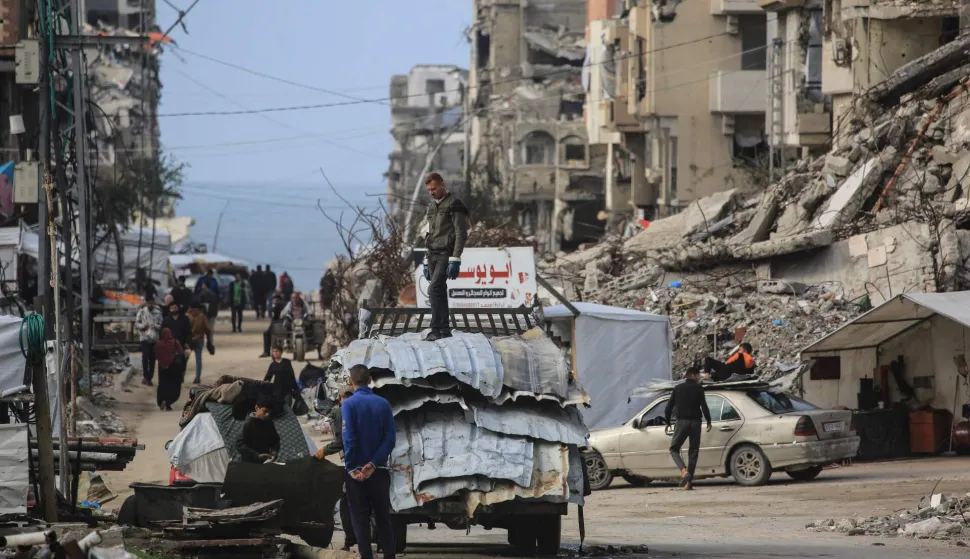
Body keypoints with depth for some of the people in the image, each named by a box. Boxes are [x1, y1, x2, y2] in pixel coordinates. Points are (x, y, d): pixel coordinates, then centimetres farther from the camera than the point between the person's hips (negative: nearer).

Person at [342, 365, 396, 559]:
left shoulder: (349, 404, -9)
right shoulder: (383, 404, 1)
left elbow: (348, 439, -15)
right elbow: (390, 439, -6)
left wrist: (352, 468, -11)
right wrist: (373, 464, -10)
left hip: (356, 470, -3)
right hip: (379, 470, 3)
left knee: (361, 518, 3)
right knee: (383, 516, 10)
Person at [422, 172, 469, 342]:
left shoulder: (454, 205, -7)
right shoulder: (432, 207, 19)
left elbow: (461, 234, -13)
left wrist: (455, 260, -19)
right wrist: (427, 261, 21)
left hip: (446, 255, -8)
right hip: (433, 255, 8)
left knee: (434, 290, -18)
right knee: (439, 293, 7)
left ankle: (436, 329, -19)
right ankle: (444, 330, 10)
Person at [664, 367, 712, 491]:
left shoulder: (678, 388, 6)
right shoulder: (698, 388, 0)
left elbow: (668, 407, 6)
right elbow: (704, 406, -8)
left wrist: (667, 422, 17)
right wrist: (708, 421, 1)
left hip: (682, 422, 0)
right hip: (695, 422, 0)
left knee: (674, 449, 8)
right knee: (693, 452, 6)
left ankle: (684, 471, -18)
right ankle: (689, 482, 1)